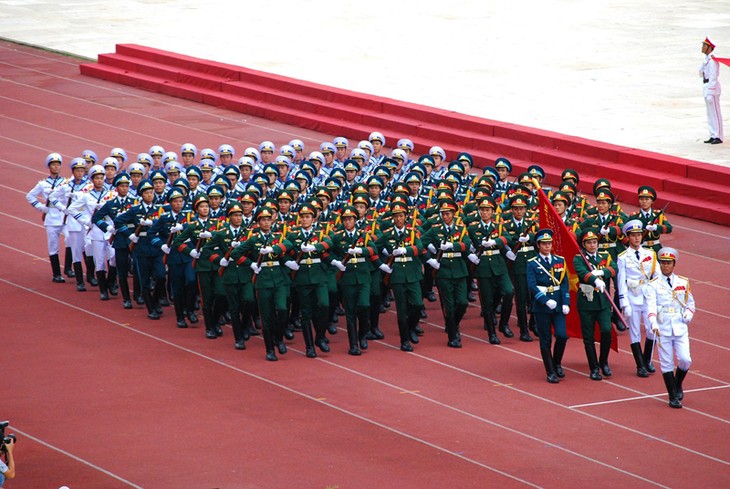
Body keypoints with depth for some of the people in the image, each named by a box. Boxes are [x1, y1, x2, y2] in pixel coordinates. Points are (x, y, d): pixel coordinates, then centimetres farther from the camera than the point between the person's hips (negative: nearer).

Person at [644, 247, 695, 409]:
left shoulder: (683, 283, 9)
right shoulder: (653, 285, -1)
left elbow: (690, 303, 19)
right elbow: (651, 305, -12)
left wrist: (687, 316, -2)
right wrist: (654, 325, -27)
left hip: (680, 328, 2)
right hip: (663, 329, -2)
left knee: (685, 360, -6)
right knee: (666, 363, 0)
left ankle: (678, 385, 23)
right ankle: (673, 397, 9)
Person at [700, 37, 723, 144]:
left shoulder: (713, 60, -17)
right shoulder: (707, 59, 13)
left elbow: (713, 77, -20)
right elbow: (701, 74, 19)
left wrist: (710, 93, -21)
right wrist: (703, 64, 0)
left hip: (712, 87, -10)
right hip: (706, 87, 10)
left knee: (715, 112, -6)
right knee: (710, 113, 12)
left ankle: (718, 137, -3)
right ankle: (713, 136, 17)